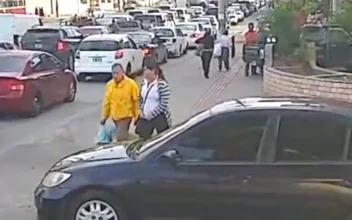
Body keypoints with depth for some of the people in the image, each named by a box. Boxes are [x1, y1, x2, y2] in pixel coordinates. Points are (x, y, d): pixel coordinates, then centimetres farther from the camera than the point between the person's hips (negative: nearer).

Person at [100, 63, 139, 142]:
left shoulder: (131, 84, -15)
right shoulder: (109, 84, -2)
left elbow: (136, 101, -11)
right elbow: (107, 101, 6)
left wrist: (137, 116, -9)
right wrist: (104, 116, 8)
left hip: (126, 115, -5)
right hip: (114, 115, 5)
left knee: (119, 138, -15)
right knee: (123, 136, 21)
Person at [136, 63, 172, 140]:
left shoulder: (162, 84, -17)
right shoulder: (144, 82, 6)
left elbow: (163, 104, -18)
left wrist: (152, 114, -14)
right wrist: (141, 110, 3)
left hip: (159, 117, -7)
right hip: (145, 117, 7)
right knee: (143, 139, 11)